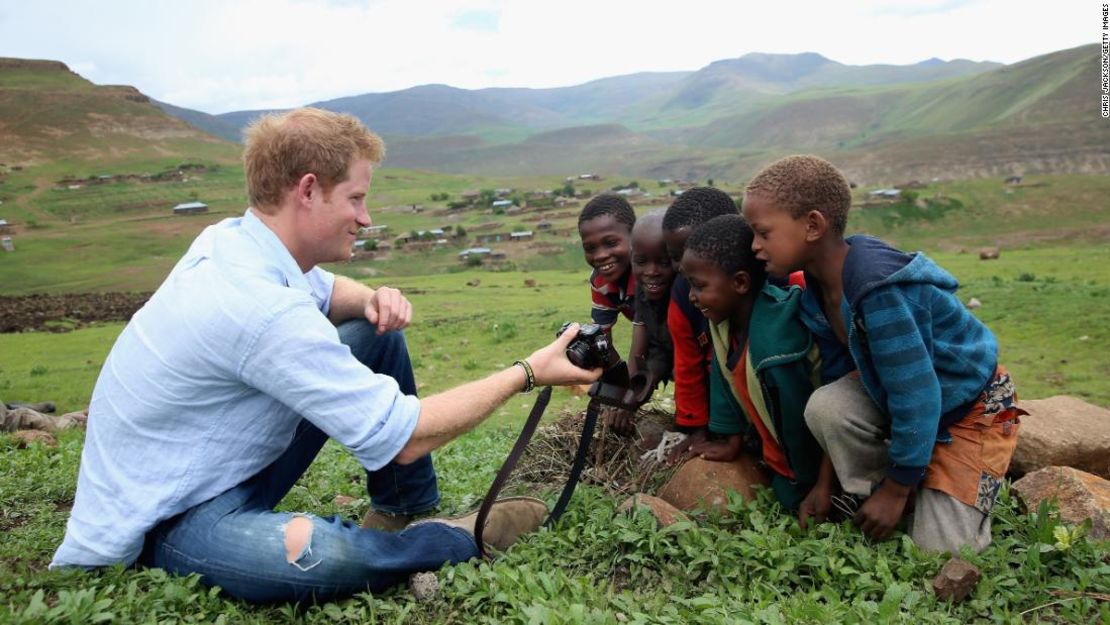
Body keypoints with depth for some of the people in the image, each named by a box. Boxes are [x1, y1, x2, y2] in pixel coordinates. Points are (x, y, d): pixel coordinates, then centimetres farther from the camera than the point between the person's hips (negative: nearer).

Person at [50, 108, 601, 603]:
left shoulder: (232, 238, -5)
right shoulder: (262, 308, -32)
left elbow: (325, 290, 17)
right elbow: (405, 438, -28)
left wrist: (373, 301, -7)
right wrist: (529, 372, -19)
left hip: (234, 466, 9)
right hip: (162, 523, -9)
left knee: (374, 334, 3)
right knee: (324, 555, -40)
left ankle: (415, 511, 11)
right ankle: (462, 536, -6)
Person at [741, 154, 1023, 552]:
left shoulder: (878, 289, -35)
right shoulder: (819, 289, -8)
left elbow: (916, 397, -31)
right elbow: (837, 375, 0)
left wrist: (895, 491, -20)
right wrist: (826, 482, 2)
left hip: (970, 408, -7)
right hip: (902, 393, 7)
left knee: (941, 550, -12)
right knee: (824, 405, -23)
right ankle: (864, 504, -1)